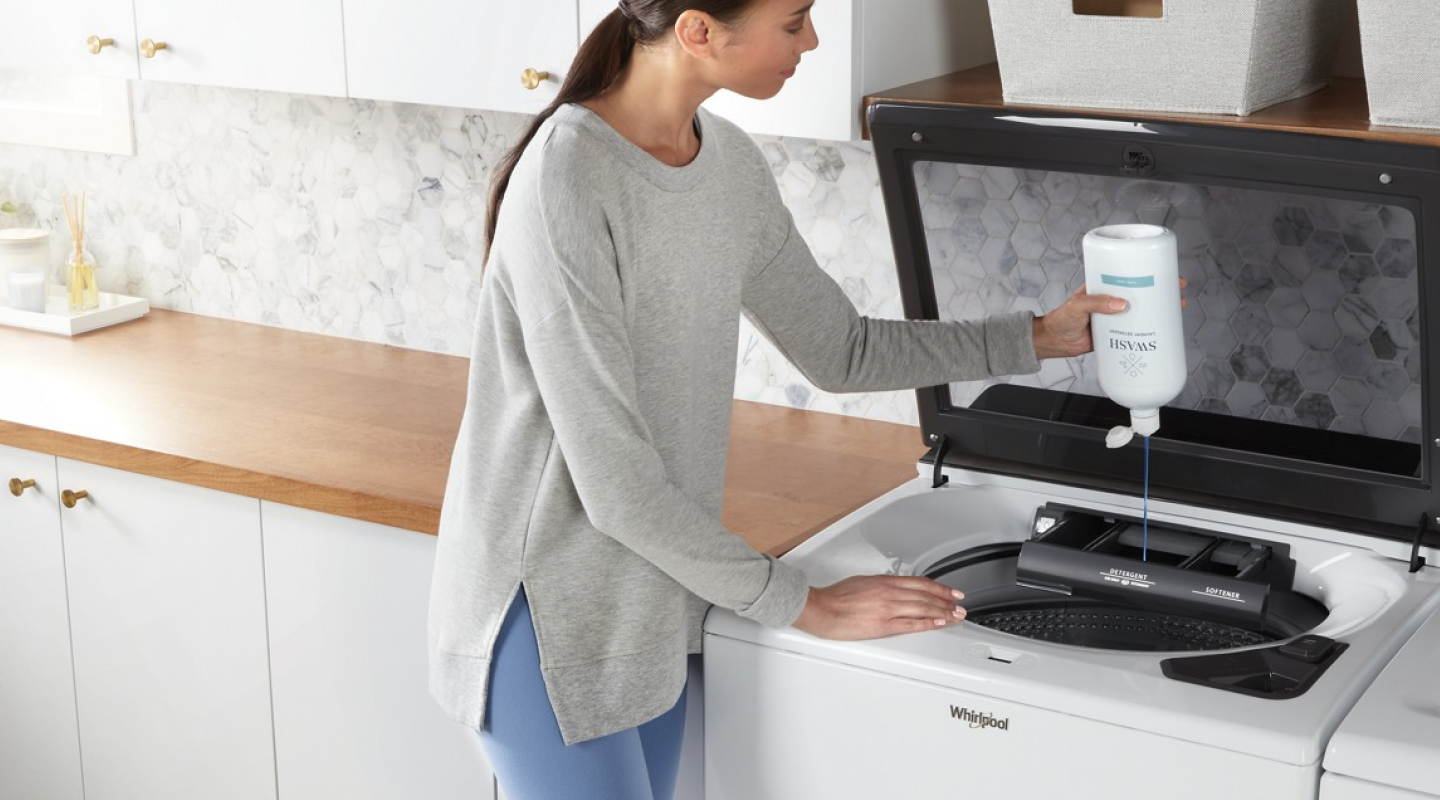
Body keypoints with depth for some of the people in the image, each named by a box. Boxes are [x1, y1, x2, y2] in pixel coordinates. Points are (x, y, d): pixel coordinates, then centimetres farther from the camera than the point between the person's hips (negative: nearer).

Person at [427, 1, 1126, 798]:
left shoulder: (729, 163, 1)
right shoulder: (565, 185, -25)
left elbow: (841, 351, 12)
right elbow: (612, 480, -24)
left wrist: (1039, 337, 6)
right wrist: (802, 604, -17)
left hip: (655, 600, 7)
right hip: (550, 606, -7)